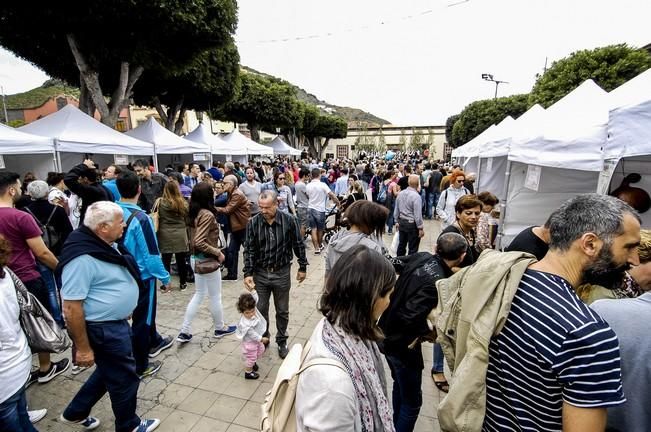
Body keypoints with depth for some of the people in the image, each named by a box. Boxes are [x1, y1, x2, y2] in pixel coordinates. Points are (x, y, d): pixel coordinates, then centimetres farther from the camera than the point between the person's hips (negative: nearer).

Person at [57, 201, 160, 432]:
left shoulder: (106, 245, 1)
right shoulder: (83, 258, -28)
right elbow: (71, 308, -25)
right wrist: (83, 348, -18)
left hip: (115, 322, 9)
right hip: (103, 330, -9)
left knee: (109, 371, 27)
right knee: (124, 377, 10)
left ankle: (75, 413, 46)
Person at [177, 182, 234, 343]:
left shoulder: (195, 212, 3)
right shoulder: (207, 215, -23)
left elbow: (197, 238, 11)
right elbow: (199, 242, -29)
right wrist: (218, 252, -19)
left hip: (197, 259, 8)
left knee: (199, 295, 19)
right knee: (215, 296, 11)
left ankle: (185, 331, 21)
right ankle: (220, 328, 29)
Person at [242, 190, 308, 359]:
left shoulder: (289, 220, -13)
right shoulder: (253, 223, -10)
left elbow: (298, 245, -3)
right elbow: (249, 249, -5)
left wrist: (302, 267, 3)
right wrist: (248, 273, -12)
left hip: (282, 273, -1)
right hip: (260, 273, 1)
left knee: (282, 311, 13)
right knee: (261, 310, 14)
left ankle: (282, 341, 34)